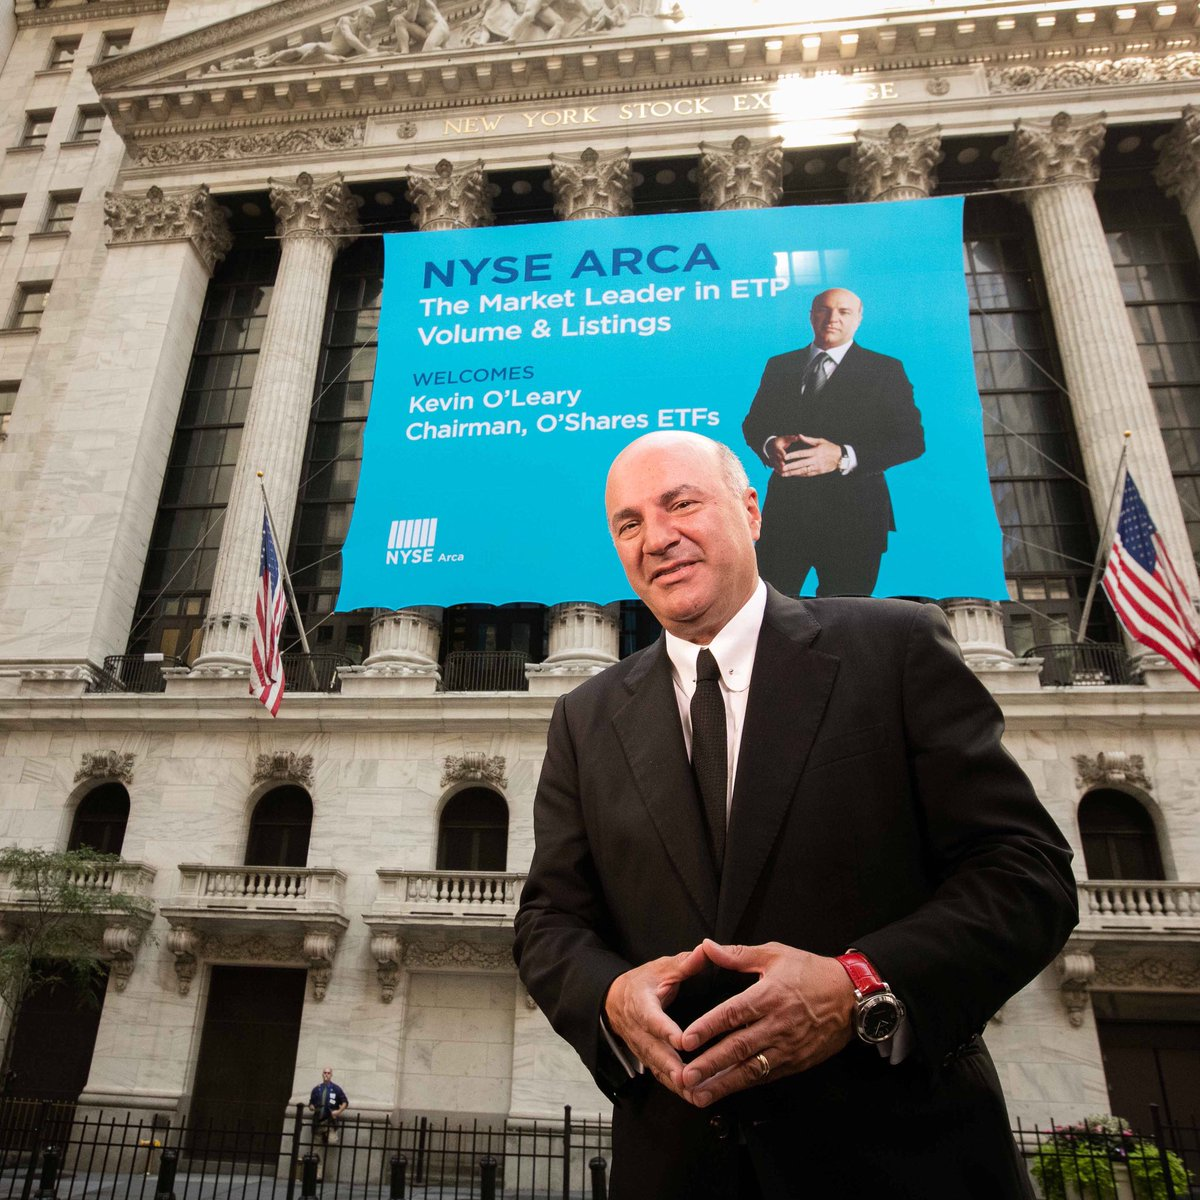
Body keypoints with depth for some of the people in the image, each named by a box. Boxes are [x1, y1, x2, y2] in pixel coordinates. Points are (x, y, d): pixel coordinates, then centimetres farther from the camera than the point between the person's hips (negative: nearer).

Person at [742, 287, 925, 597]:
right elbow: (753, 423, 16)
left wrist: (843, 457, -21)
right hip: (785, 509, 3)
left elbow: (911, 439, -5)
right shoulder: (779, 366, 14)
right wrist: (769, 444, -10)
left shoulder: (885, 370, 3)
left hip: (853, 516, -2)